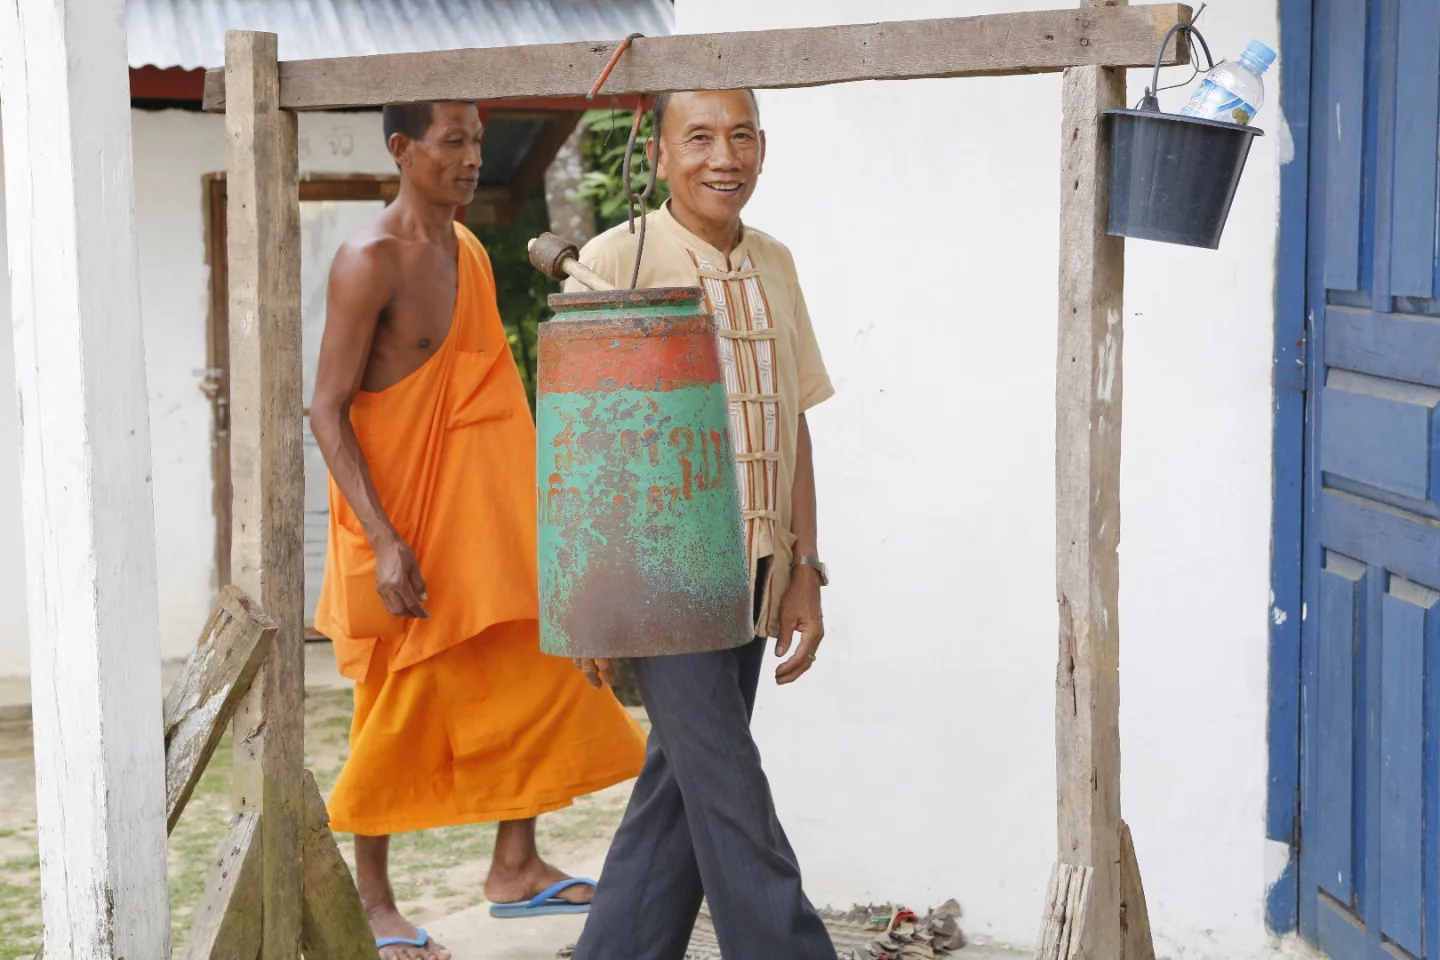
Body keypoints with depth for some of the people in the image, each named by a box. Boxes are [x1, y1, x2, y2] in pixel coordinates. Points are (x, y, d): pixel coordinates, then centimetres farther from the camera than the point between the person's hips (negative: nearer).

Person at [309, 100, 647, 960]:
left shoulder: (469, 252, 10)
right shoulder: (370, 262, -15)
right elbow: (328, 412, -17)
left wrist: (524, 513, 17)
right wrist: (384, 542, -24)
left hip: (482, 519, 8)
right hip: (400, 524, -8)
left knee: (532, 671, 8)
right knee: (400, 709, 1)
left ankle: (517, 868, 21)